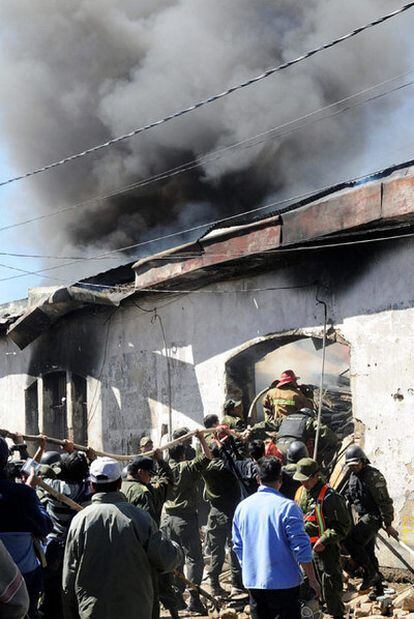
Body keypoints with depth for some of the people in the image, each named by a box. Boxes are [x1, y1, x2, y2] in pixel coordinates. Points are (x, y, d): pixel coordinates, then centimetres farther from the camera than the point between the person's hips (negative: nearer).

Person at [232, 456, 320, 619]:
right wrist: (312, 580, -5)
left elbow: (238, 546, 10)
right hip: (284, 582, -5)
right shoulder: (287, 507, -14)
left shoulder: (242, 506, 1)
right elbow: (301, 549, -15)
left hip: (253, 582, 5)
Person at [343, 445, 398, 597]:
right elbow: (349, 497, 23)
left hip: (373, 517, -9)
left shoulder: (373, 476, -16)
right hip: (363, 517, 9)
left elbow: (384, 501, -17)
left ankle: (370, 573, -12)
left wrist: (388, 524, -18)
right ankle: (378, 588, 22)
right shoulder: (353, 476, 11)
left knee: (350, 540, -22)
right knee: (368, 553, 13)